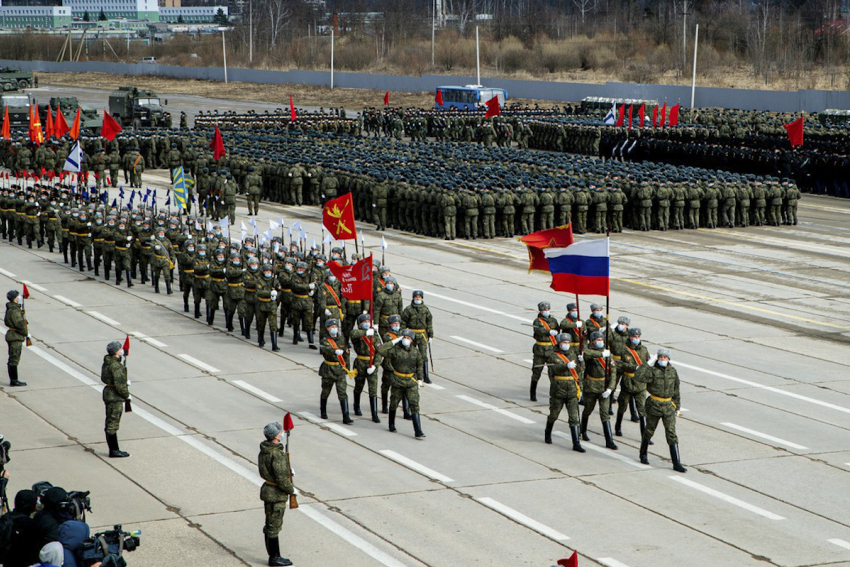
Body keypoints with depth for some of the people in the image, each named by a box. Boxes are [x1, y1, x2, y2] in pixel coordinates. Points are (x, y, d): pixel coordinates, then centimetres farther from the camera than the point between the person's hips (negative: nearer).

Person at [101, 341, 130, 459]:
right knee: (112, 424, -3)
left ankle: (114, 449, 24)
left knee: (111, 423, 15)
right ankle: (114, 451, 3)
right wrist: (126, 395, -9)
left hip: (109, 392, 10)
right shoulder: (115, 366, -23)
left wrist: (124, 382, 18)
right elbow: (119, 384, -24)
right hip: (115, 396, -10)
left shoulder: (107, 362, 7)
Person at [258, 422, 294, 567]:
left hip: (268, 490, 10)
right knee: (274, 526, 1)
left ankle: (273, 555, 28)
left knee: (270, 525, 17)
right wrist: (292, 490, -8)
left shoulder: (264, 450, 4)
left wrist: (288, 471, 17)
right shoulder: (277, 455, -26)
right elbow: (282, 480, -25)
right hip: (276, 494, -10)